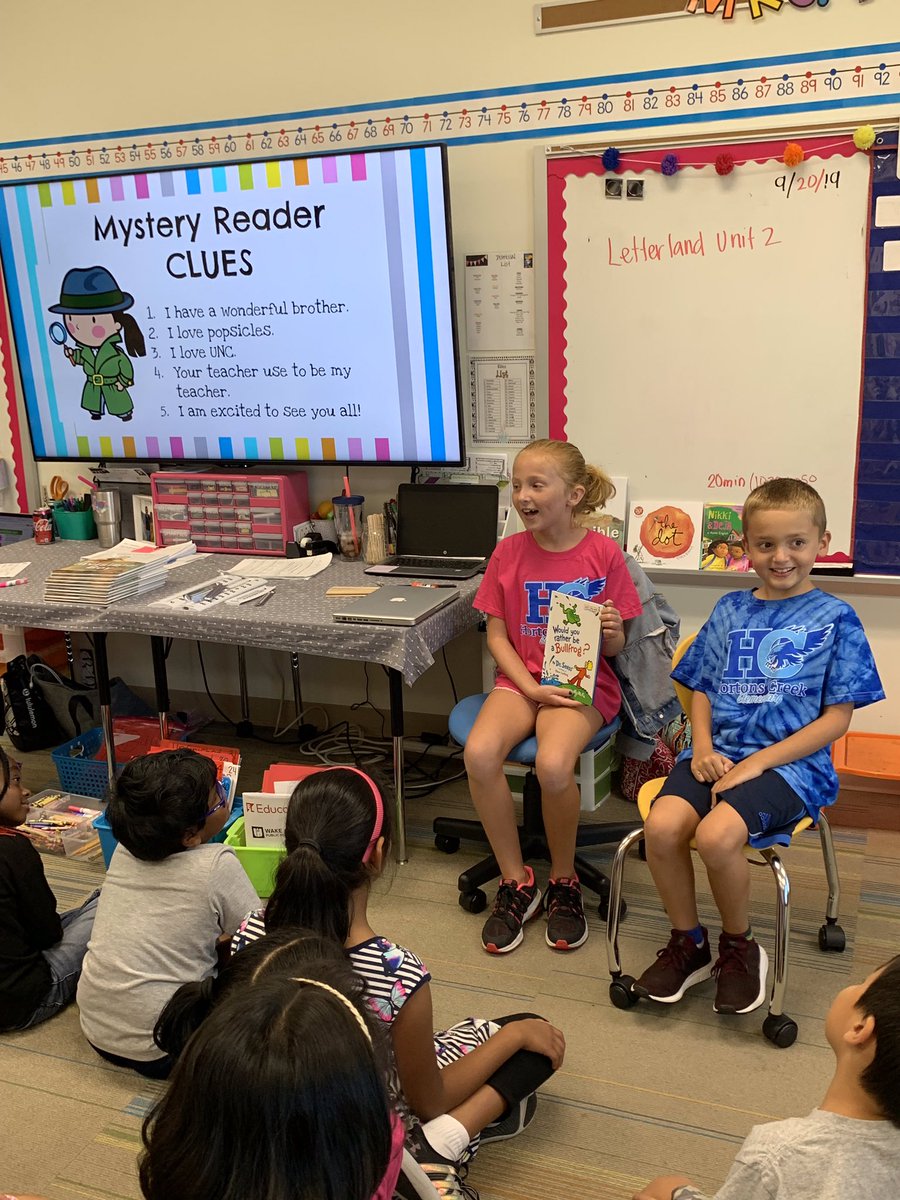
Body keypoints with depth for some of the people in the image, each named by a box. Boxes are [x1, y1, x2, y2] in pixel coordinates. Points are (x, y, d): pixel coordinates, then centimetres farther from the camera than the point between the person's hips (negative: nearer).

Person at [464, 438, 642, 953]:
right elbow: (497, 634, 3)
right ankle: (517, 882, -6)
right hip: (522, 678, 3)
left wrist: (612, 632, -23)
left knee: (553, 764, -33)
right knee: (479, 752, -28)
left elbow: (615, 646, 1)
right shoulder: (509, 552, 2)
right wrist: (532, 688, -11)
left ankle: (564, 881, -3)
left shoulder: (604, 553, -5)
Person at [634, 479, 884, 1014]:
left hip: (791, 762, -4)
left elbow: (837, 717, -3)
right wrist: (703, 747, -4)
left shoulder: (835, 619, 1)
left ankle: (740, 947, 0)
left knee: (716, 835, -31)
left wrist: (757, 764, -12)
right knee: (662, 826, -24)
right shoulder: (731, 610, 13)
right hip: (719, 754, 4)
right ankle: (688, 943, 3)